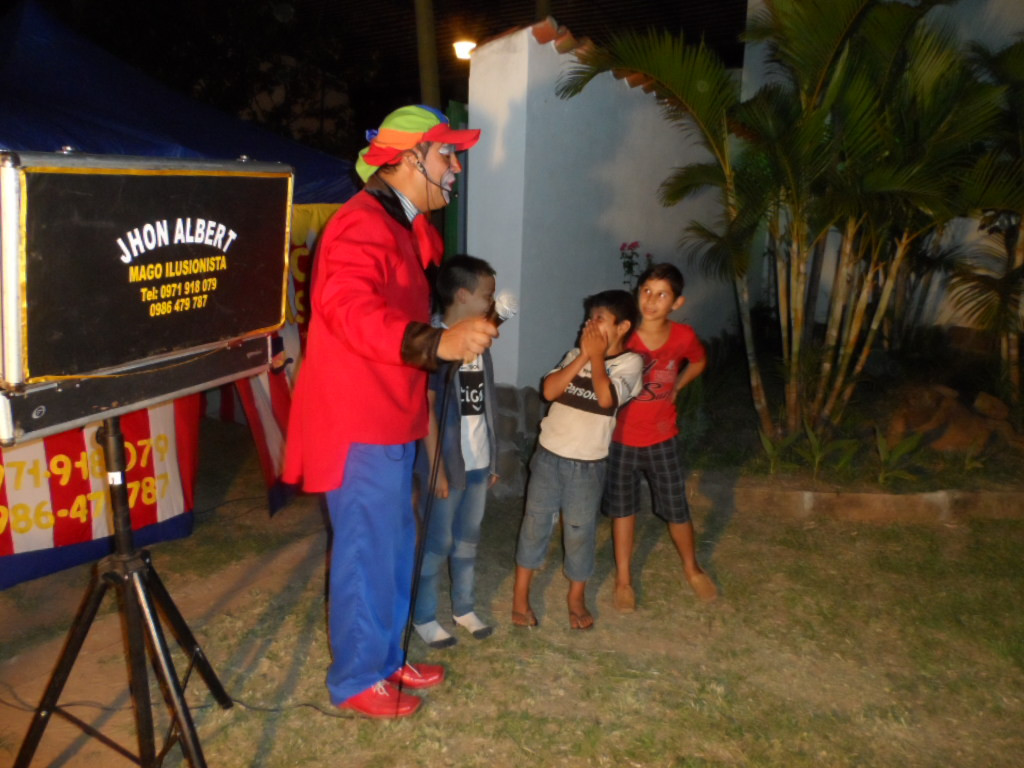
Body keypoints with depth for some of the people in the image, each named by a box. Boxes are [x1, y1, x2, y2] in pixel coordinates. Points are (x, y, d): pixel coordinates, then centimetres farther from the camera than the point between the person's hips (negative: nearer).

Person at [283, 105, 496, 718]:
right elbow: (348, 308, -35)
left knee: (395, 545, 19)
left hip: (392, 418, 10)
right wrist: (435, 342, -46)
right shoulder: (363, 224, -17)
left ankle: (387, 659, 35)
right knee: (368, 552, 1)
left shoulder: (407, 226, 17)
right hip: (358, 425, -10)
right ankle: (357, 680, 20)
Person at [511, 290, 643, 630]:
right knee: (535, 524, 9)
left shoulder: (630, 362, -7)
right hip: (549, 455, 3)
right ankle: (520, 596, 23)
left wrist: (597, 356, -14)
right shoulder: (575, 354, 4)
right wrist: (583, 355, -13)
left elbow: (606, 398, -23)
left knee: (580, 532, 9)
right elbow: (549, 390, -9)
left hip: (587, 464, -2)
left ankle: (576, 600, 29)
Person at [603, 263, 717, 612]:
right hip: (621, 438, -1)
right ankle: (623, 579, 30)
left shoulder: (683, 336, -12)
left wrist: (674, 388, 2)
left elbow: (698, 362, 11)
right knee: (623, 507, 12)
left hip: (661, 439, 1)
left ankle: (692, 568, 39)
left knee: (677, 510, 11)